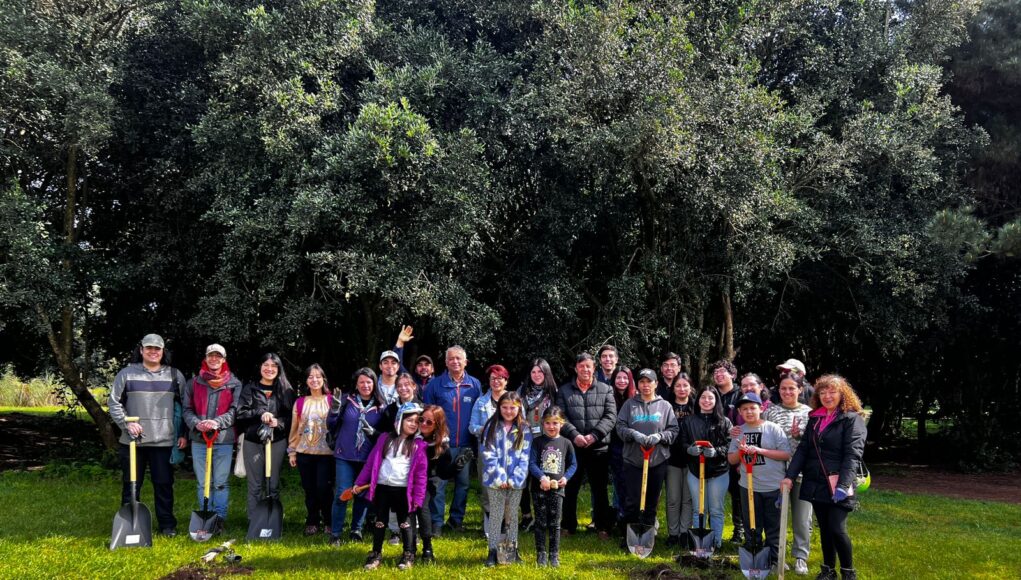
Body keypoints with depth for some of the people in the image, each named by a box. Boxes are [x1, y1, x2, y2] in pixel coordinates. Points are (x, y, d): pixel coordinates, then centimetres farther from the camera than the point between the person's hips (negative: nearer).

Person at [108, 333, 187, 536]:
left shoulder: (175, 375, 6)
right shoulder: (126, 374, 3)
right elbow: (114, 403, 5)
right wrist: (126, 423, -9)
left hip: (164, 441, 0)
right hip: (132, 441, 0)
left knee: (164, 484, 5)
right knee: (131, 484, 9)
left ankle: (167, 524, 15)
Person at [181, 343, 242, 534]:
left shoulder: (234, 384, 4)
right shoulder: (194, 383, 10)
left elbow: (235, 410, -3)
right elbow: (186, 409, 7)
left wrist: (218, 422, -19)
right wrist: (196, 423, -13)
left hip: (224, 439, -2)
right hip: (199, 439, 2)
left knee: (221, 482, 1)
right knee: (203, 483, 9)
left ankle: (219, 518, 9)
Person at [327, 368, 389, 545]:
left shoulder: (381, 406, 2)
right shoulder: (347, 401, 0)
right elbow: (331, 426, 3)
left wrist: (374, 433, -15)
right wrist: (334, 411, -16)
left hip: (368, 457, 1)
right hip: (345, 456, -1)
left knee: (362, 494, 9)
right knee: (342, 494, -4)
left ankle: (357, 530, 26)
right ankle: (335, 533, 8)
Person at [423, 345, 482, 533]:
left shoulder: (474, 384, 5)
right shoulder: (435, 384, 0)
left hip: (466, 445, 3)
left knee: (463, 483, 11)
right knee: (438, 484, -3)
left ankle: (457, 519, 24)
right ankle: (436, 522, 6)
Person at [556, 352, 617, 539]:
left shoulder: (606, 390, 6)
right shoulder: (564, 391, 6)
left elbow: (610, 417, -3)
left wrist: (594, 435, -15)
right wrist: (574, 435, -17)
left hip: (598, 448, 0)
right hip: (572, 447, 0)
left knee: (599, 489, 8)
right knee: (570, 488, 9)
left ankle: (602, 527, 19)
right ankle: (568, 525, 22)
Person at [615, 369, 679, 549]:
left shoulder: (665, 406, 5)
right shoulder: (630, 404, 5)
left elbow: (673, 430, 4)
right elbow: (620, 426, 2)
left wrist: (659, 436, -15)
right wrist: (634, 434, -17)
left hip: (658, 460, 1)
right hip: (633, 459, -1)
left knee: (652, 501, 9)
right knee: (633, 500, -2)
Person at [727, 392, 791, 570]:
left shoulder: (773, 429, -7)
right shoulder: (739, 431, 4)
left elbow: (787, 454, -12)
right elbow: (731, 460, 7)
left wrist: (760, 450, -19)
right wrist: (741, 451, -14)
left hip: (774, 487, -3)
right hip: (749, 487, 3)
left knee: (774, 527, 9)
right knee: (751, 527, 13)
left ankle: (773, 561, 22)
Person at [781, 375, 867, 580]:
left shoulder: (852, 419, -6)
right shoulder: (814, 418, 11)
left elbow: (853, 454, -15)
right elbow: (803, 449, 8)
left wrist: (844, 484, -26)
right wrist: (790, 476, -3)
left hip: (837, 486, -5)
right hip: (816, 484, 5)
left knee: (837, 529, -8)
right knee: (824, 529, 13)